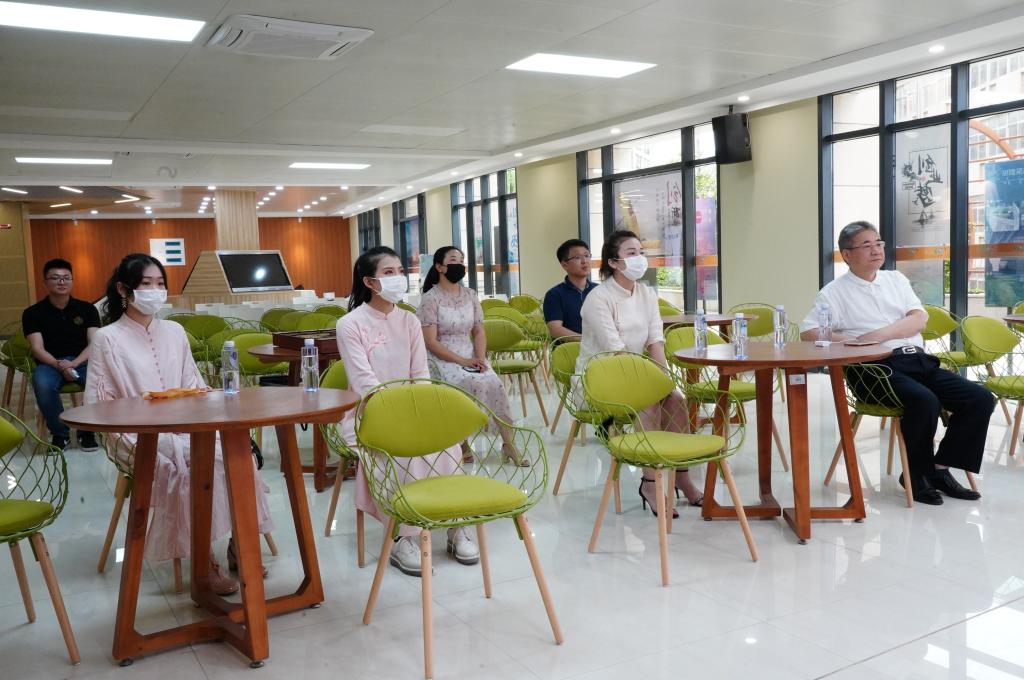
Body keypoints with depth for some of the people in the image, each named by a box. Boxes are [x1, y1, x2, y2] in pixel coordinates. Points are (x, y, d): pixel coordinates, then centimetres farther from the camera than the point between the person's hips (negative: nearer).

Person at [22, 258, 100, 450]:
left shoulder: (87, 309, 10)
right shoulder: (33, 313, 8)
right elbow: (37, 349, -2)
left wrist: (74, 363, -18)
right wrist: (60, 366, -21)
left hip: (83, 361, 0)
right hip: (50, 363, 0)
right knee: (43, 385, -36)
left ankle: (87, 431, -9)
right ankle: (59, 433, -10)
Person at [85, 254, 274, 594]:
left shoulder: (174, 331, 15)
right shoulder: (107, 338, 0)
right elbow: (96, 403, -3)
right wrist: (134, 439, -15)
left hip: (185, 428, 4)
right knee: (193, 459, -34)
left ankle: (238, 543, -15)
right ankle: (202, 560, -25)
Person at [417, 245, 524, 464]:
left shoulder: (470, 295, 11)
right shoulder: (430, 298, -6)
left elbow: (479, 332, 11)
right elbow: (431, 342, -12)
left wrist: (480, 358, -8)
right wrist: (463, 361, -18)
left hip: (470, 354, 5)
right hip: (443, 358, -5)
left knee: (495, 384, -22)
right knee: (475, 383, -30)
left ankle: (508, 443, -16)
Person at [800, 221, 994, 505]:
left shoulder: (896, 279, 20)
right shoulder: (835, 292, 7)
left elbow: (919, 319, 6)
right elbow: (808, 332, -5)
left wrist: (878, 335, -10)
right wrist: (848, 341, -18)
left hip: (918, 360, 6)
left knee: (981, 398, -12)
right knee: (925, 401, -33)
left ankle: (940, 468, 0)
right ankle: (916, 475, -8)